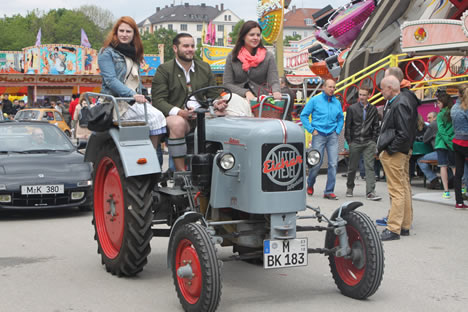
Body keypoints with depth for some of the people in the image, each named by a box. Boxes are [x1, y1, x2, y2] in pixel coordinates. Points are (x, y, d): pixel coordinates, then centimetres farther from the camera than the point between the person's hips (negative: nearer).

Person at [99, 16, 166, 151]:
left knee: (159, 117, -19)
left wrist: (141, 94, 6)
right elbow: (110, 80, -13)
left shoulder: (133, 54, 22)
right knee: (154, 117, -24)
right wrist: (132, 95, -24)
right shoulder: (107, 52, -1)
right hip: (115, 103, -7)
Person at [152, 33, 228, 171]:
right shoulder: (164, 70, 3)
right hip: (176, 115, -4)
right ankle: (181, 172, -34)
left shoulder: (205, 68, 20)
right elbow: (158, 100, -6)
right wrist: (179, 112, -24)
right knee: (178, 124, -39)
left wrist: (216, 103, -7)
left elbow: (213, 94, 20)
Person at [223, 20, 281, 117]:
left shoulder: (268, 56, 8)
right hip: (238, 96, 0)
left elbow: (274, 81, -3)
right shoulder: (232, 57, 8)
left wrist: (276, 91, -28)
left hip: (260, 98, 0)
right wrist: (246, 92, -15)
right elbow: (227, 84, 2)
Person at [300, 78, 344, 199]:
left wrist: (337, 131, 10)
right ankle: (310, 185, 24)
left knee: (333, 163, -4)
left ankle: (329, 191, 2)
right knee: (317, 162, -4)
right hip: (319, 135, -3)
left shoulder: (337, 102, 12)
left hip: (332, 136, 3)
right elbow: (303, 115, 2)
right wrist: (312, 130, -3)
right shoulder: (315, 100, 1)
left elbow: (341, 118, 24)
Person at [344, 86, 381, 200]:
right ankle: (349, 188, 27)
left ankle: (370, 192, -10)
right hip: (355, 142, 0)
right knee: (352, 167, 8)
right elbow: (347, 126, 3)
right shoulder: (352, 108, 4)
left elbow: (376, 127, 10)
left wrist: (374, 141, 1)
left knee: (369, 166, -7)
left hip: (369, 142, 1)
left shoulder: (373, 109, 8)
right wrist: (349, 141, -3)